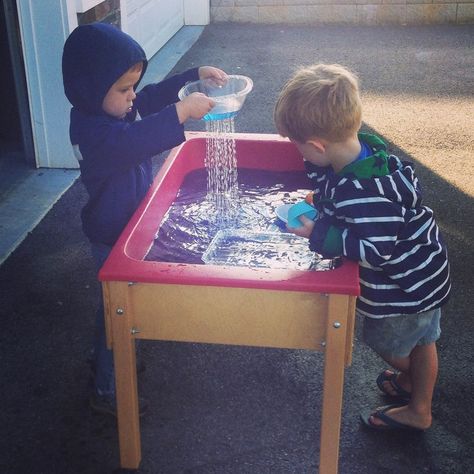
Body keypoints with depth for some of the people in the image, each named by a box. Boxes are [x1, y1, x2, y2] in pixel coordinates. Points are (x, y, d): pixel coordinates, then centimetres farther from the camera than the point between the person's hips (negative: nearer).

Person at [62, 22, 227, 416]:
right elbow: (131, 141, -50)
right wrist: (182, 112, -50)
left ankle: (107, 361, 48)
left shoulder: (119, 105, -4)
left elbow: (155, 95, 13)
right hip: (113, 238, -9)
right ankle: (106, 391, 24)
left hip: (133, 223, 9)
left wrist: (197, 75, 3)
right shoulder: (90, 129, -31)